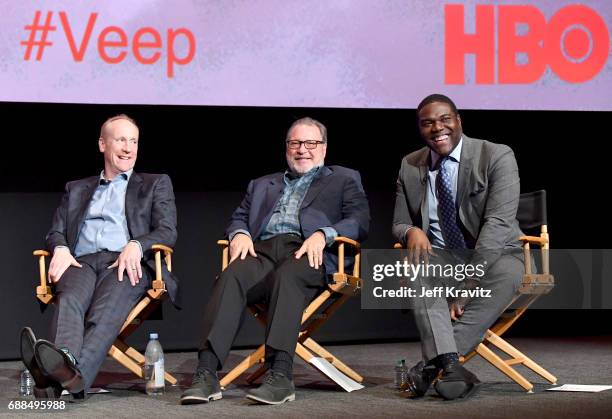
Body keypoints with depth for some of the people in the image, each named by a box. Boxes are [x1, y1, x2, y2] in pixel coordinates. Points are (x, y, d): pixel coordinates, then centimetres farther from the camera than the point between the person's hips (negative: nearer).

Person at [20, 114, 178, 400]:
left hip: (127, 264, -2)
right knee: (70, 299, -36)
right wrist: (60, 249, -4)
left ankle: (75, 371, -65)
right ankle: (64, 363, -65)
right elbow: (55, 232, 23)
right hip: (82, 262, 2)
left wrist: (136, 245, -12)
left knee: (108, 305, -38)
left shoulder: (156, 184, 25)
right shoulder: (76, 189, 32)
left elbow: (167, 232, 12)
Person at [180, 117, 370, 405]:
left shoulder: (344, 179, 24)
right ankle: (206, 375, -43)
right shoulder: (262, 185, 36)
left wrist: (323, 234, -11)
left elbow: (359, 222, 8)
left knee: (286, 276, -39)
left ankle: (280, 376, -48)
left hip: (307, 253, -3)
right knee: (231, 276, -32)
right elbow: (238, 217, 26)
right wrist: (240, 233, 1)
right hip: (262, 250, 3)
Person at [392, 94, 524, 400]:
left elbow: (498, 223, -17)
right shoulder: (409, 167, 6)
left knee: (507, 272, -36)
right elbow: (398, 224, 11)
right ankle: (448, 363, -47)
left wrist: (468, 283, -27)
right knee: (416, 268, -31)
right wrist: (411, 232, -18)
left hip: (489, 257, -2)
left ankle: (433, 362, -38)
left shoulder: (497, 157, -8)